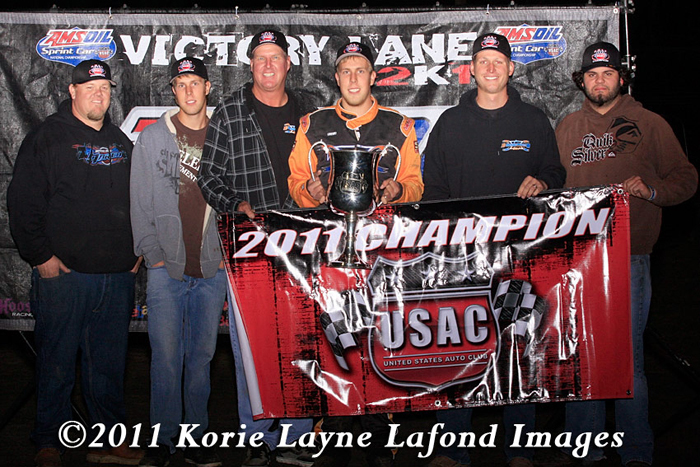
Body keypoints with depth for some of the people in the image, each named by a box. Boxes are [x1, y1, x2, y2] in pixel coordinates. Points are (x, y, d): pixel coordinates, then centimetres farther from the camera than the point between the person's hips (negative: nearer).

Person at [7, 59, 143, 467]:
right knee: (57, 363, 3)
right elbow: (23, 203, -4)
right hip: (62, 273, -4)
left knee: (109, 364, 10)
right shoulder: (48, 138, 0)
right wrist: (41, 256, -9)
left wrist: (137, 252, 13)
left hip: (117, 276, 4)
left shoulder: (121, 142, 16)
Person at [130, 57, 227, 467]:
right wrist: (153, 254, -2)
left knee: (202, 356, 7)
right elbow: (140, 203, 5)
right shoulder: (152, 137, 5)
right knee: (166, 357, -2)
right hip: (167, 267, -1)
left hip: (213, 268, 1)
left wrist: (227, 250, 2)